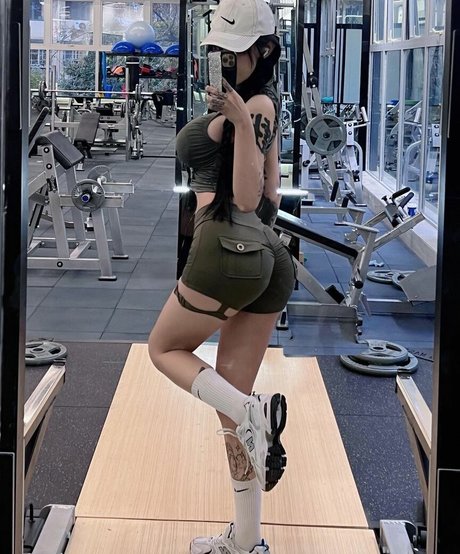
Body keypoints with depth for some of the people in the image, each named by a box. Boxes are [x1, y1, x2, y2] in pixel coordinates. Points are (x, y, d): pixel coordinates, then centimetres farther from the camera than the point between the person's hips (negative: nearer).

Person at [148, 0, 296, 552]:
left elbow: (247, 199, -18)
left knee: (164, 349, 15)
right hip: (267, 256, 9)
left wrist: (239, 121, -27)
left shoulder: (258, 104, -9)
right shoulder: (258, 105, 18)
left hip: (228, 249, -9)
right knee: (229, 401, 11)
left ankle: (252, 412, -9)